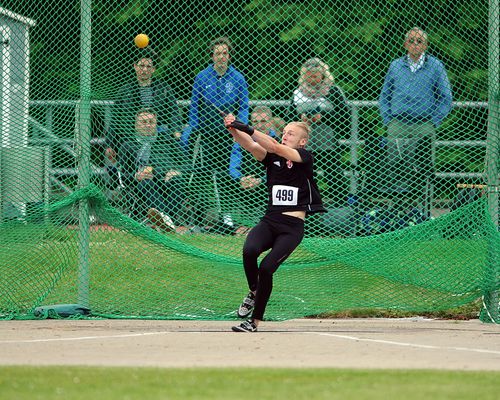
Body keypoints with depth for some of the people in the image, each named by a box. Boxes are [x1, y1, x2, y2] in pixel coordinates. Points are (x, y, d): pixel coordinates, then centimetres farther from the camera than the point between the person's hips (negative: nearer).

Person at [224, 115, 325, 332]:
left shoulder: (305, 158, -1)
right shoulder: (271, 158, 11)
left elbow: (276, 147, -17)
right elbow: (252, 146, -8)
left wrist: (248, 129, -27)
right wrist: (235, 130, -29)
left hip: (292, 227, -3)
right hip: (269, 222, 3)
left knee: (266, 268, -17)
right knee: (249, 250, -28)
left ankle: (255, 322, -2)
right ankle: (253, 292, 1)